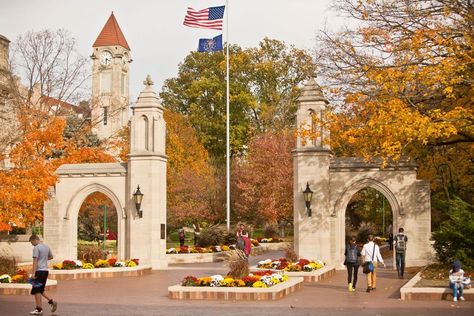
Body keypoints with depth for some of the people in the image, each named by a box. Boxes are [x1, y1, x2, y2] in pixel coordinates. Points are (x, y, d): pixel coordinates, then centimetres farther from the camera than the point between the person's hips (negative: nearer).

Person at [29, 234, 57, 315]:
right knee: (40, 290, 17)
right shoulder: (46, 246, 13)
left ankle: (39, 309, -3)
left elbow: (35, 261, -18)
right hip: (46, 270, 8)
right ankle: (51, 302, 7)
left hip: (39, 271, -8)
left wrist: (33, 273, -19)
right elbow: (51, 256, 27)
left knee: (36, 291, -3)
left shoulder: (36, 248, -12)